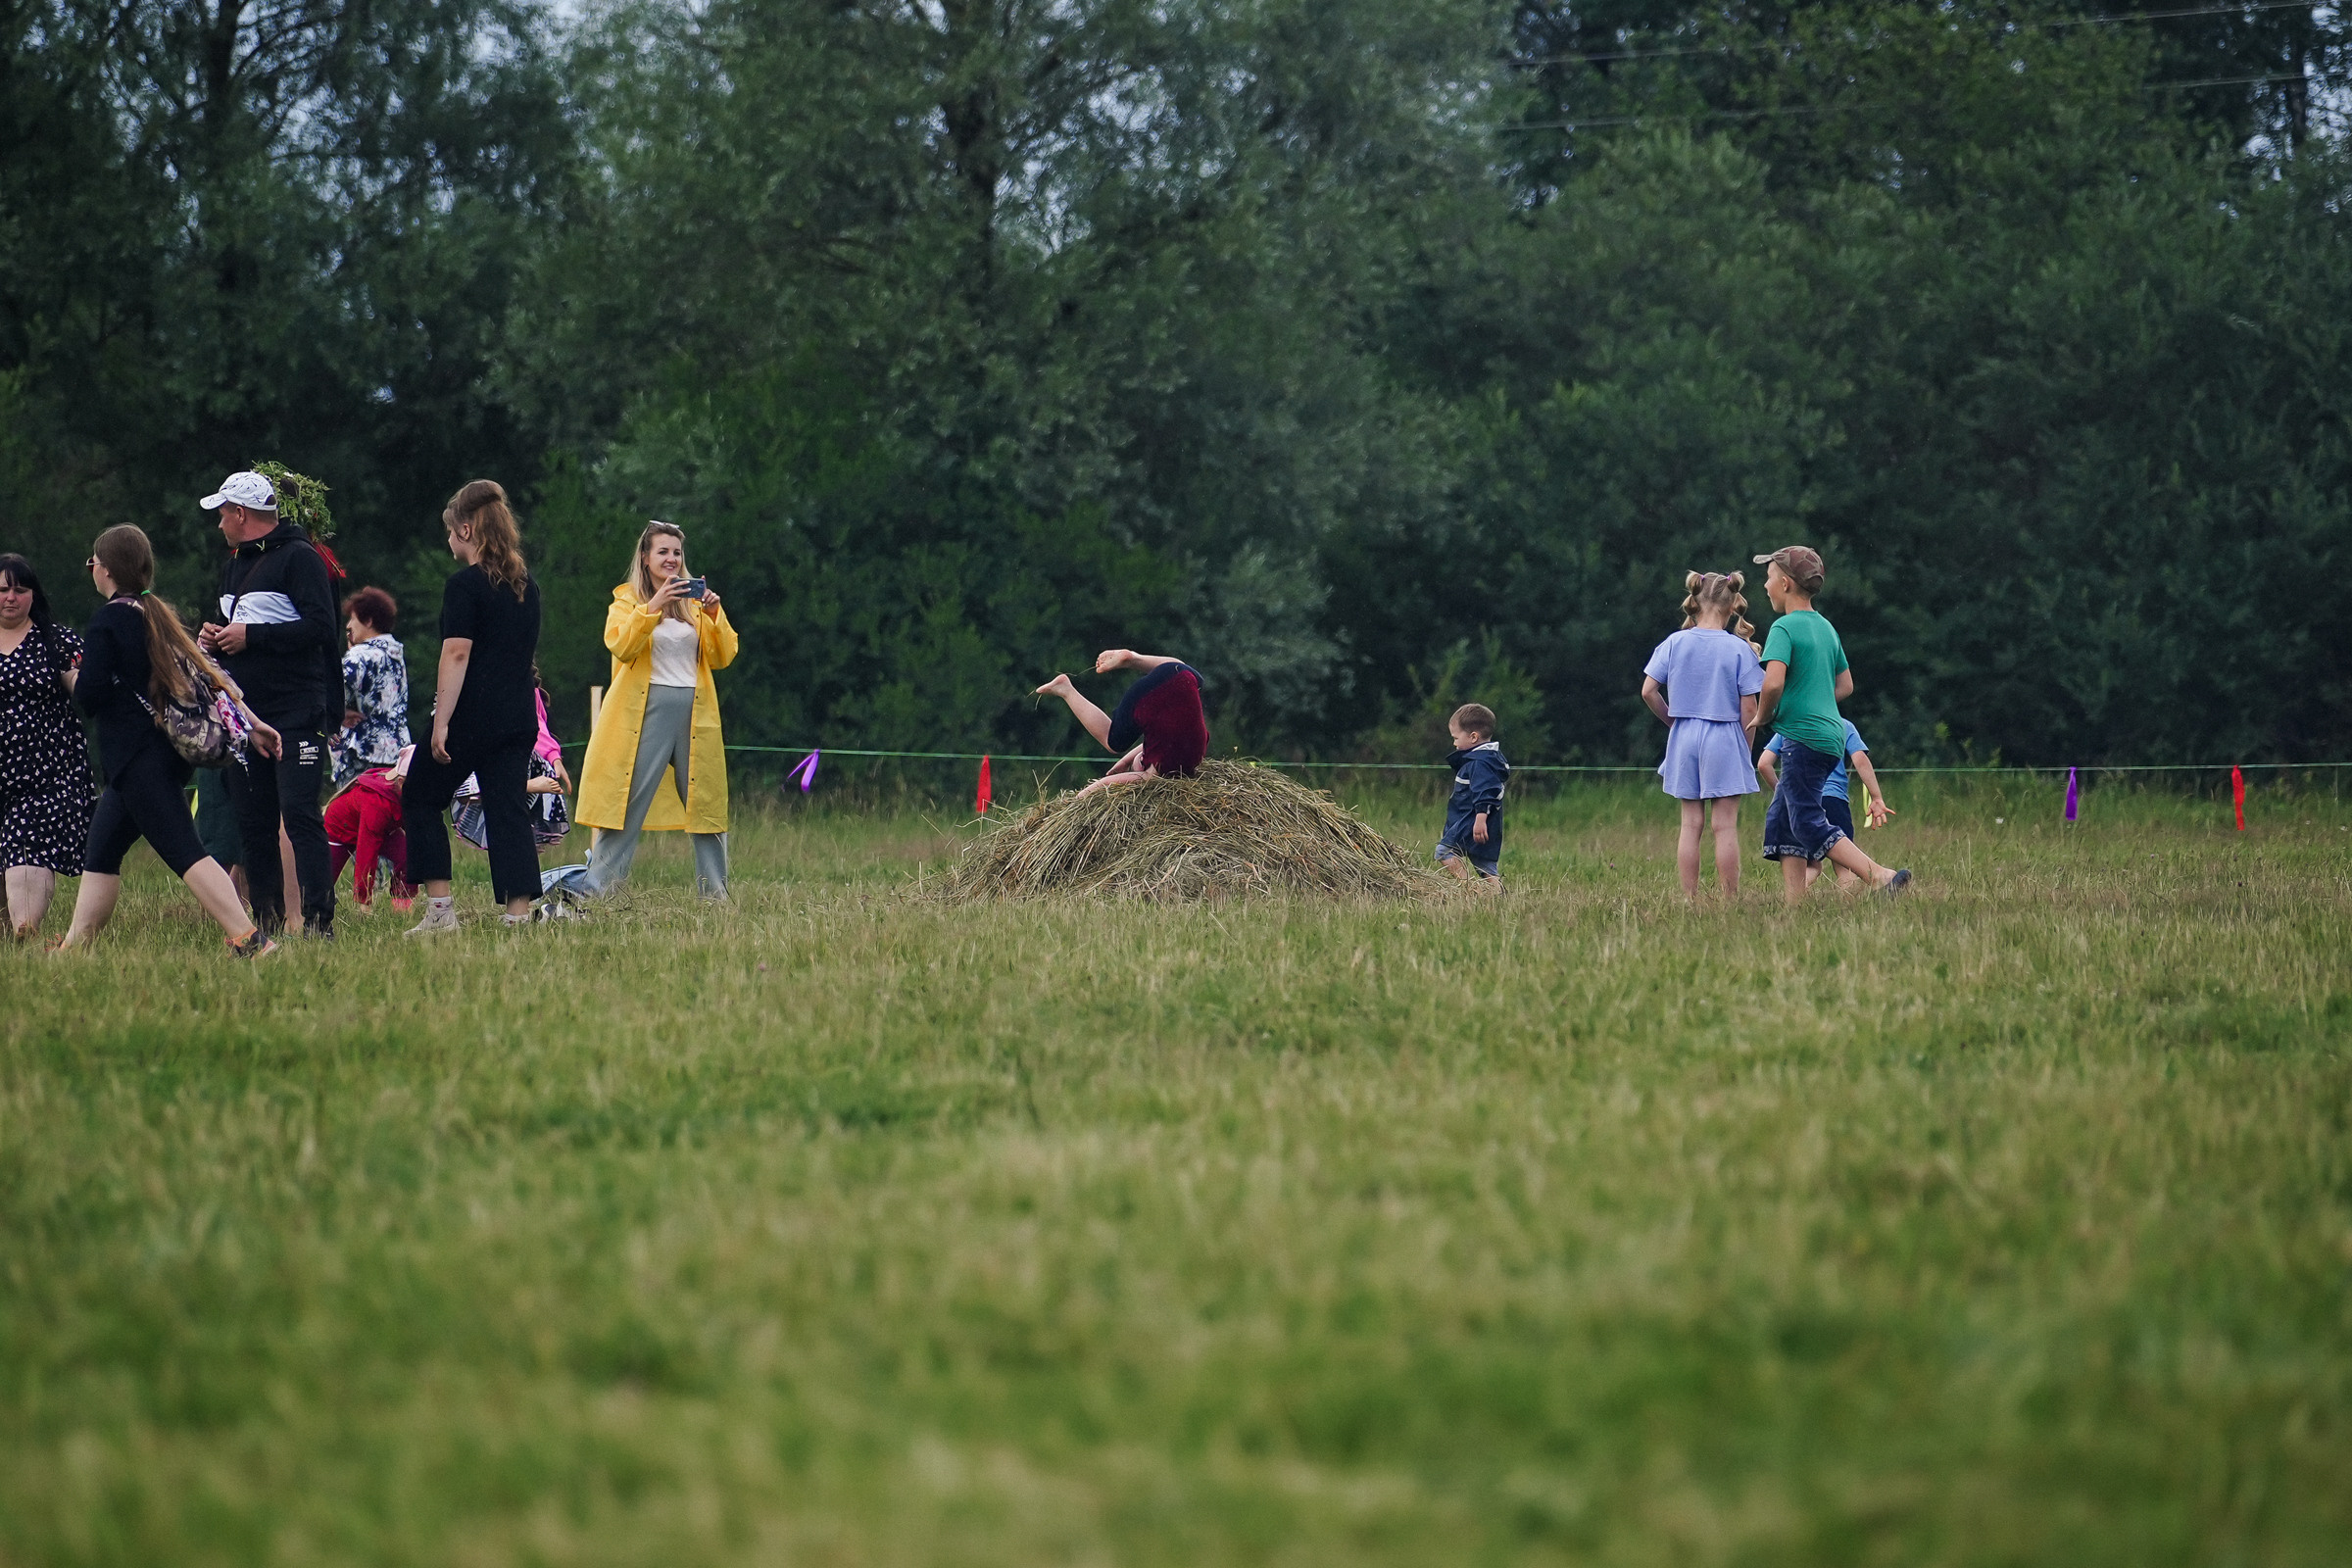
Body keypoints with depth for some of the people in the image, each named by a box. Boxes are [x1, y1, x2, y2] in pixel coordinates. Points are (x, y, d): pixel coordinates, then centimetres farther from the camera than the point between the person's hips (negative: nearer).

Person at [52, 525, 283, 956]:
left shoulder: (107, 621, -10)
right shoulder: (161, 615, 16)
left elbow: (90, 697, -14)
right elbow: (210, 673, 14)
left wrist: (72, 675, 7)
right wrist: (250, 722, 14)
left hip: (136, 757, -10)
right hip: (172, 751, 10)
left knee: (182, 852, -16)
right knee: (100, 852, 16)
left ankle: (249, 940, -28)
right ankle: (73, 948, 19)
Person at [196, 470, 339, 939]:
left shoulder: (299, 558, -7)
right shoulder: (235, 564, 21)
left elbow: (319, 627, -17)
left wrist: (250, 636, -16)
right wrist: (213, 636, 9)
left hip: (296, 711, -9)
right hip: (247, 714, 9)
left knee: (300, 816, -15)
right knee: (253, 824, 6)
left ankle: (319, 921, -17)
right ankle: (267, 924, 10)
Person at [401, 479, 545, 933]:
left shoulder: (465, 584, -10)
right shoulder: (526, 585, 12)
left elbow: (456, 655, -16)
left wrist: (441, 723, -16)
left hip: (472, 719, -6)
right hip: (519, 717, 7)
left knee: (420, 798, 8)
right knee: (508, 810, 4)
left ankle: (440, 908, 1)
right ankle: (519, 913, -6)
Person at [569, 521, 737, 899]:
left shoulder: (695, 600, 16)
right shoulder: (628, 599, 7)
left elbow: (723, 657, 7)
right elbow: (620, 646, -12)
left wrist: (714, 616, -9)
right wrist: (653, 606, -22)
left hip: (694, 710, 3)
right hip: (646, 709, -3)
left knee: (705, 801, 4)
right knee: (628, 798, -9)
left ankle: (715, 891, 9)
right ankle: (598, 881, -10)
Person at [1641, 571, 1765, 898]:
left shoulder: (1675, 644, -1)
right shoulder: (1739, 649, -8)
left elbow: (1648, 691, -1)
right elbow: (1748, 708, -8)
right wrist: (1746, 748, 4)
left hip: (1684, 737, 3)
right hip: (1725, 738, -3)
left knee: (1691, 825, 7)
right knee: (1726, 826, -1)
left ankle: (1690, 899, 6)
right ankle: (1729, 901, -1)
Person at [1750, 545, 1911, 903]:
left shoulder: (1784, 628, -10)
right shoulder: (1826, 627, 17)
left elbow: (1773, 682, -25)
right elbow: (1845, 686, 24)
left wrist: (1763, 716, -7)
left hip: (1804, 737, -9)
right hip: (1831, 732, 9)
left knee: (1809, 823, -11)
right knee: (1783, 820, 13)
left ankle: (1881, 877, -23)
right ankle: (1795, 904, 8)